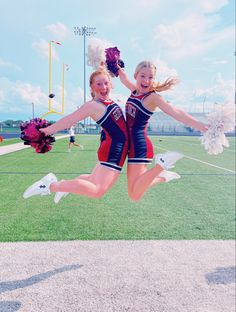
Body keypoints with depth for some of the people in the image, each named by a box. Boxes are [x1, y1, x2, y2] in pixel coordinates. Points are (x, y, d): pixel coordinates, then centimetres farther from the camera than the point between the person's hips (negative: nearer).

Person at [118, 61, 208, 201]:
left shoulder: (153, 96, -12)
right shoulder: (135, 91, 9)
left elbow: (175, 112, -26)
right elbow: (123, 77, 30)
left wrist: (202, 127, -37)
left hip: (140, 145, -8)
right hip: (133, 145, 8)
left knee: (135, 195, -11)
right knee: (134, 192, 17)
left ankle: (161, 164, -5)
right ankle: (162, 176, 32)